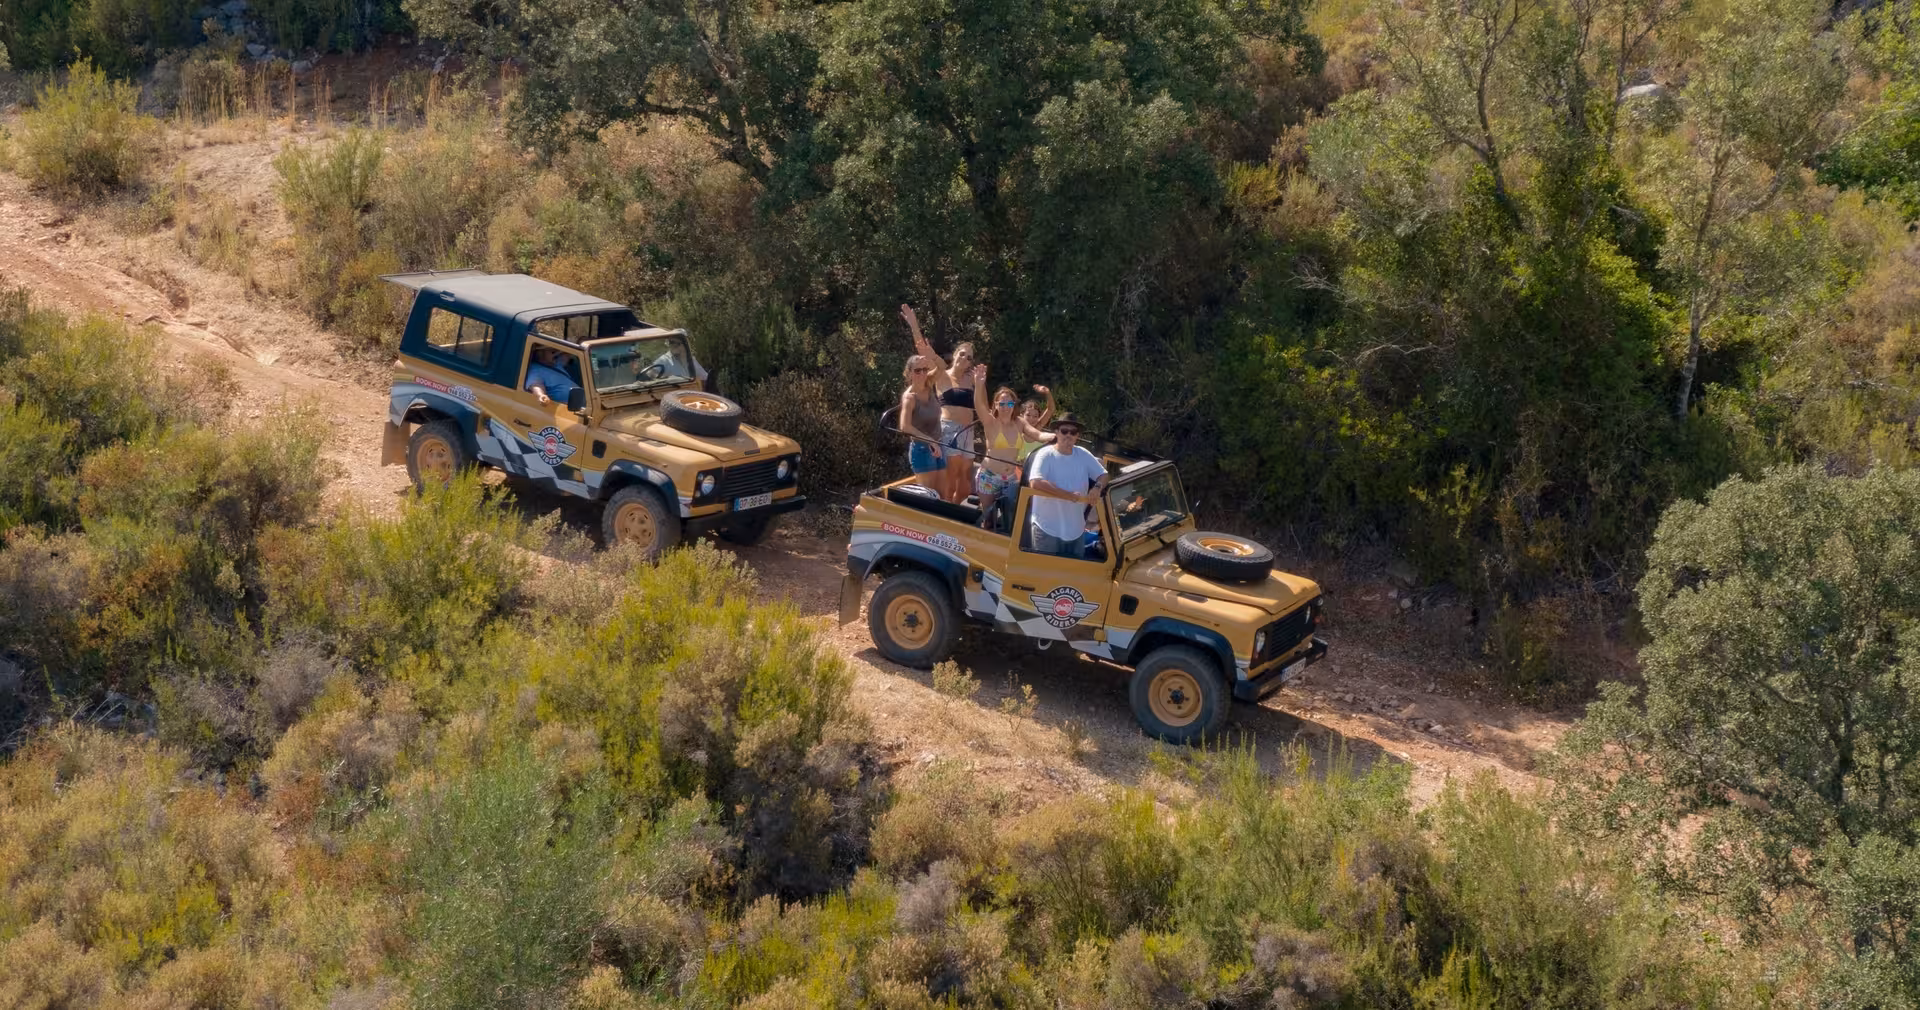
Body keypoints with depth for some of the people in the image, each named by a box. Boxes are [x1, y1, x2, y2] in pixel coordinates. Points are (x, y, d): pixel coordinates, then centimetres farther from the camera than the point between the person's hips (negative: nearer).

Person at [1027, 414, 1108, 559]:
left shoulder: (1083, 455, 3)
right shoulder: (1045, 454, -14)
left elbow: (1103, 475, 11)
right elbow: (1035, 483, -28)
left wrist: (1098, 487, -16)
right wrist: (1071, 496, -28)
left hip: (1076, 529, 5)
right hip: (1047, 529, -5)